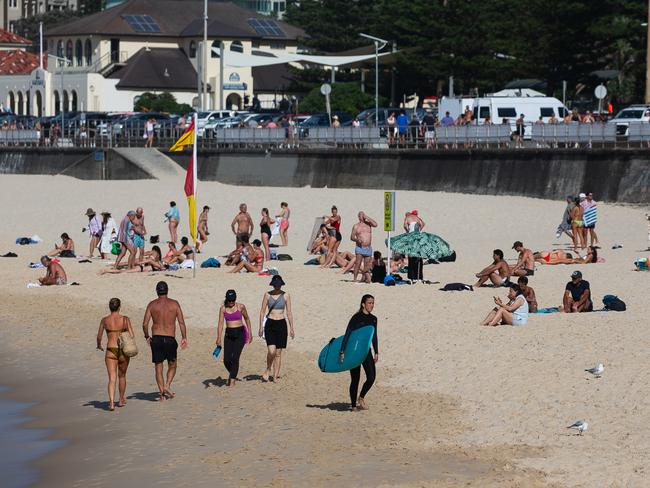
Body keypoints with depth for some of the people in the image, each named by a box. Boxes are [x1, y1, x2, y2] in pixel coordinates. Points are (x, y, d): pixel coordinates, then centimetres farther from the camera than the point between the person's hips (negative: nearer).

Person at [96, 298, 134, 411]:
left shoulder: (104, 320, -1)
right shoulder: (125, 319, -5)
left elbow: (99, 336, 9)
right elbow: (131, 336, -7)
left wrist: (99, 345, 29)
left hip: (110, 351, -1)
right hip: (123, 351, 1)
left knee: (112, 378, -3)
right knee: (122, 376, 21)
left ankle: (111, 402, -21)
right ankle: (121, 400, 35)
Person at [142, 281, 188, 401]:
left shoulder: (152, 304, 2)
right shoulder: (174, 304, 1)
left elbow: (145, 324, -2)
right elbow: (181, 322, -3)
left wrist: (147, 336, 13)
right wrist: (184, 338, 3)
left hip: (156, 338, 1)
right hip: (170, 339, 0)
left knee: (158, 367, 7)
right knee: (172, 365, 17)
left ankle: (162, 393, 4)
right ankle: (167, 385, -4)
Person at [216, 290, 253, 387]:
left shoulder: (241, 307, -3)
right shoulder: (223, 308, 0)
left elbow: (247, 319, 11)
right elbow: (220, 323, -2)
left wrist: (250, 333, 13)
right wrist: (219, 338, -10)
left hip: (240, 333, -2)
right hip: (228, 334, 2)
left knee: (235, 358, -12)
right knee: (227, 360, -2)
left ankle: (232, 380, -2)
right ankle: (232, 373, 29)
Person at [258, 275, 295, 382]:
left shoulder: (285, 296, 1)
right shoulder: (267, 295, 1)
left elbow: (289, 313, 5)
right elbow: (262, 311, 5)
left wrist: (291, 328, 4)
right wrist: (261, 326, 1)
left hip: (281, 324, 1)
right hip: (270, 324, -1)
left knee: (278, 353, 3)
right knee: (271, 350, -17)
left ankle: (275, 377, 10)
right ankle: (268, 369, 8)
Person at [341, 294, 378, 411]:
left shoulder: (373, 319, 6)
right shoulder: (356, 318, -12)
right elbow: (347, 335, -13)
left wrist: (376, 353, 15)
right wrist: (342, 352, -17)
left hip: (367, 351, 5)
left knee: (371, 378, -8)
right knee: (355, 380, 2)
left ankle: (361, 398, 16)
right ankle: (353, 405, 15)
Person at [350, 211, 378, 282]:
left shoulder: (368, 223, 12)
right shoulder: (356, 226, 7)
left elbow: (375, 224, -10)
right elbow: (352, 237, 4)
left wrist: (367, 217, -6)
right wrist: (357, 240, -18)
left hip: (368, 248, 3)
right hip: (360, 247, -3)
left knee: (367, 265, 4)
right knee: (358, 264, -14)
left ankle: (363, 278, 12)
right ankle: (354, 278, -14)